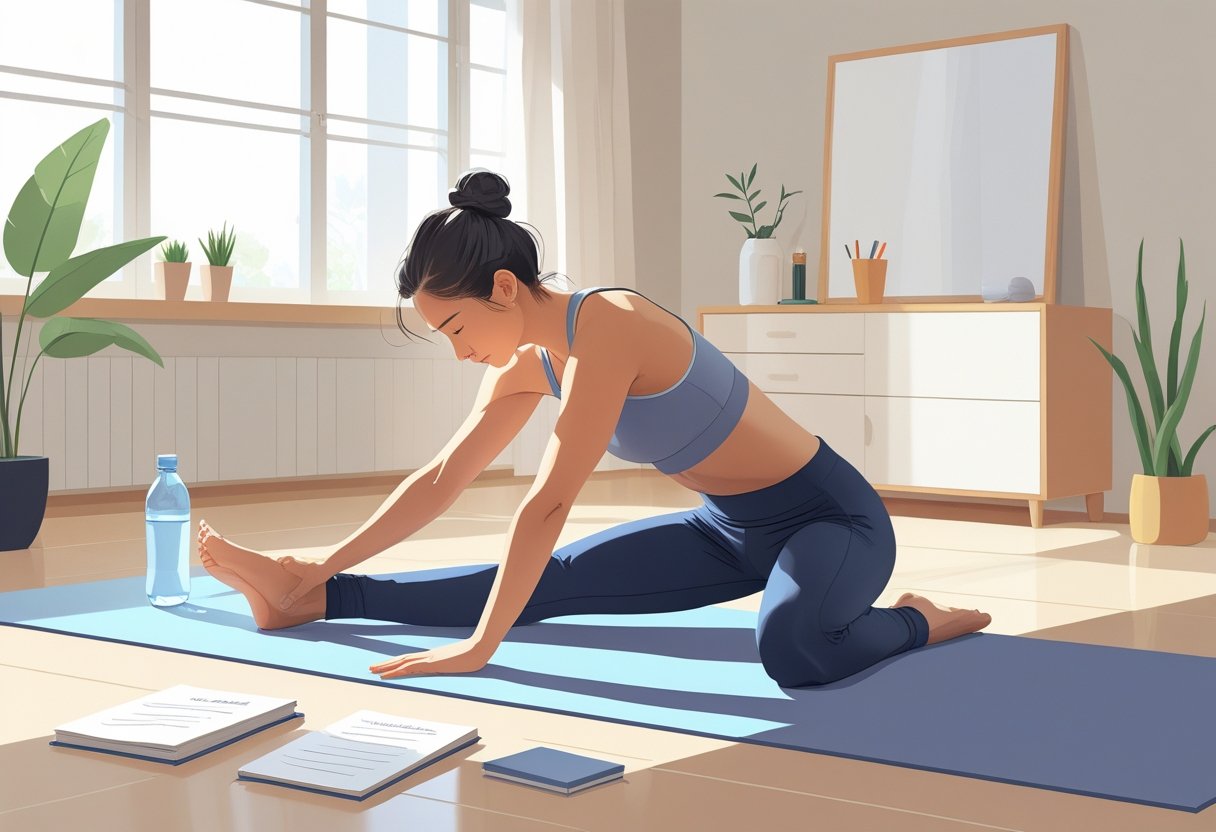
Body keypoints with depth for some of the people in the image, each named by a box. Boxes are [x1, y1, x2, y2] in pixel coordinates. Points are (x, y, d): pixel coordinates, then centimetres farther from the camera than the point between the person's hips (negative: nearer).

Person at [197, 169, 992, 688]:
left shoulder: (607, 328, -27)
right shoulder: (529, 363, -1)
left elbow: (547, 504, -29)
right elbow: (442, 479, 8)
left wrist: (479, 647, -26)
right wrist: (328, 565, 8)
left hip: (831, 516, -8)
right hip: (729, 530, 8)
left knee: (790, 647, -39)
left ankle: (916, 623, -9)